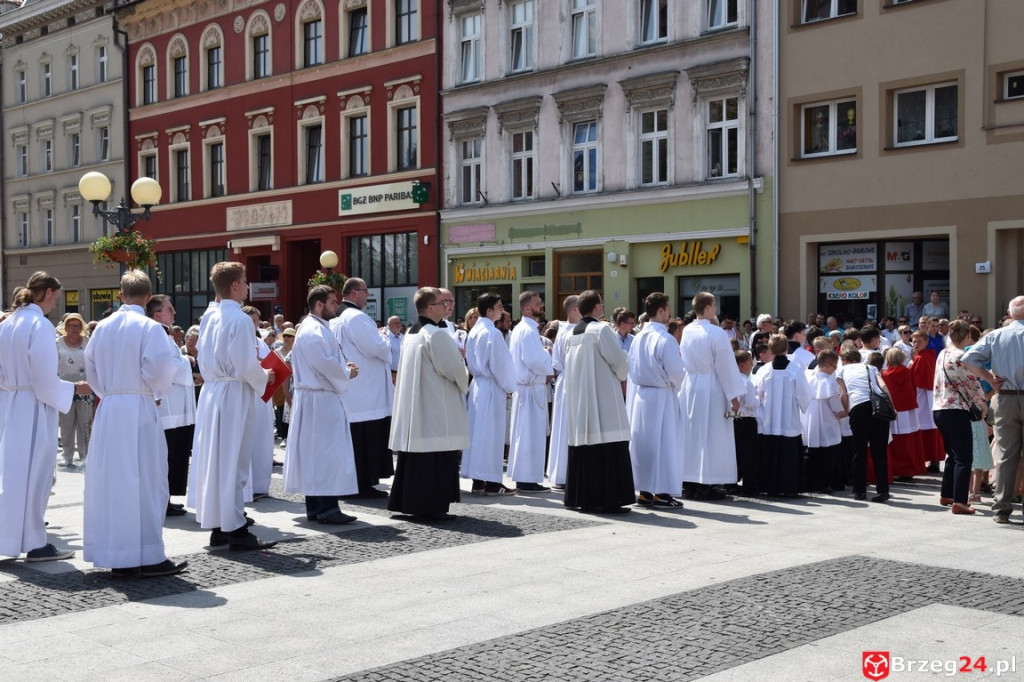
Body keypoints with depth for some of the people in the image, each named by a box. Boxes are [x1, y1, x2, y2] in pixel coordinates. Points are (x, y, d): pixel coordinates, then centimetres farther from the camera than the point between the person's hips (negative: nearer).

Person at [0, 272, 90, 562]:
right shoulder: (40, 325, -16)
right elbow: (45, 378, -18)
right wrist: (74, 389, -6)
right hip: (33, 408, -8)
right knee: (33, 474, -1)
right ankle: (35, 543, 6)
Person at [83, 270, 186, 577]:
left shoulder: (102, 327, 8)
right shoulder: (150, 328, -10)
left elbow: (91, 368, 12)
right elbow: (158, 369, -16)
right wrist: (159, 393, 2)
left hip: (108, 410, 6)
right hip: (139, 410, -6)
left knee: (111, 480, 10)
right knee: (144, 481, -1)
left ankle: (115, 555, 15)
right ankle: (148, 556, 1)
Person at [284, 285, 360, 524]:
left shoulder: (319, 328, 16)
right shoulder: (312, 332, -17)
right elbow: (325, 365, -22)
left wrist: (344, 366, 6)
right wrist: (347, 373, -7)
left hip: (323, 399, 11)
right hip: (320, 400, -11)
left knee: (316, 452, 12)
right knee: (325, 452, -9)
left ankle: (315, 507, 17)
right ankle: (326, 509, -7)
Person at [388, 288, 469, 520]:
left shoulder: (410, 334, 12)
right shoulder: (436, 335, -16)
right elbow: (453, 368, -17)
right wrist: (463, 383, 4)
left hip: (413, 407, 9)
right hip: (435, 408, -9)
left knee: (416, 458, 12)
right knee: (436, 459, -4)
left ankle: (409, 502, 17)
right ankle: (431, 506, -2)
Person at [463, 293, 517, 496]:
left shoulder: (473, 332, 10)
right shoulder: (492, 333, -15)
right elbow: (500, 363, -15)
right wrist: (508, 387, -3)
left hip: (477, 384, 8)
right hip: (491, 387, -8)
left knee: (477, 431, 9)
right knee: (490, 433, -3)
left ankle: (478, 480, 14)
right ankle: (491, 481, 1)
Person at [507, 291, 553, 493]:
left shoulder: (520, 328, 16)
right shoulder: (529, 330, -16)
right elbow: (532, 359, -24)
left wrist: (544, 354, 9)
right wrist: (548, 369, -9)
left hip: (523, 385, 10)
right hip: (531, 387, -10)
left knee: (523, 433, 13)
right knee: (531, 434, -5)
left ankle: (522, 477, 19)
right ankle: (527, 479, -1)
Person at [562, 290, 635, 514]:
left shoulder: (572, 334, 10)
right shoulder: (601, 329, -11)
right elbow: (619, 360, -10)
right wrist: (621, 376, 10)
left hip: (577, 397, 8)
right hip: (602, 396, -8)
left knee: (582, 447, 11)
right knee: (606, 448, -5)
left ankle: (578, 497, 15)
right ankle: (604, 499, -7)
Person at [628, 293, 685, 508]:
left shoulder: (638, 338, 4)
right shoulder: (665, 339, -16)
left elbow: (632, 369, 9)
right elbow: (676, 371, -14)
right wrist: (675, 387, 5)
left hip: (640, 395, 7)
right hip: (661, 396, -7)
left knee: (642, 442, 10)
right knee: (664, 443, 1)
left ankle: (644, 491, 16)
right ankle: (662, 492, 4)